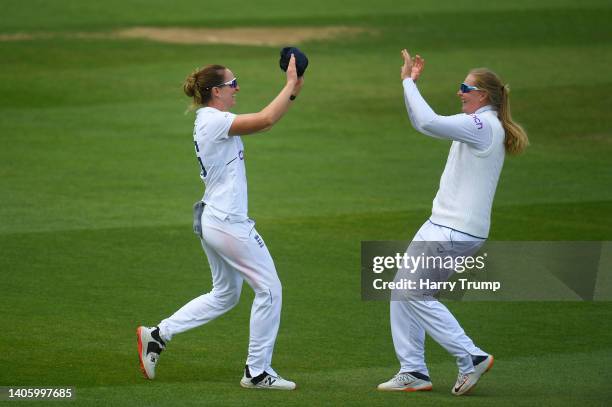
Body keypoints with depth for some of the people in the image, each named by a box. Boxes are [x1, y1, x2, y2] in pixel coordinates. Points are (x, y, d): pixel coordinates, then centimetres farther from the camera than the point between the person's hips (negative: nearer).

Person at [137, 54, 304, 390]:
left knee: (224, 294, 21)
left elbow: (264, 122, 15)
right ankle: (257, 372, 5)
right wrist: (291, 84, -15)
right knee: (269, 289, 0)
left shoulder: (207, 121, 13)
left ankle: (158, 335, 17)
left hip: (210, 220, 10)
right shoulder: (214, 121, -16)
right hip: (229, 222, -10)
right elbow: (265, 120, -25)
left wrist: (293, 92, 8)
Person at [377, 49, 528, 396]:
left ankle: (472, 357, -4)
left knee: (415, 294, -8)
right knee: (403, 290, 10)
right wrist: (409, 82, 16)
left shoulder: (482, 125, -15)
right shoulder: (485, 126, 16)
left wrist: (409, 82, -16)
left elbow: (429, 123, -27)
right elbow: (423, 123, 24)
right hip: (444, 224, 10)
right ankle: (413, 371, 11)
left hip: (457, 231, -10)